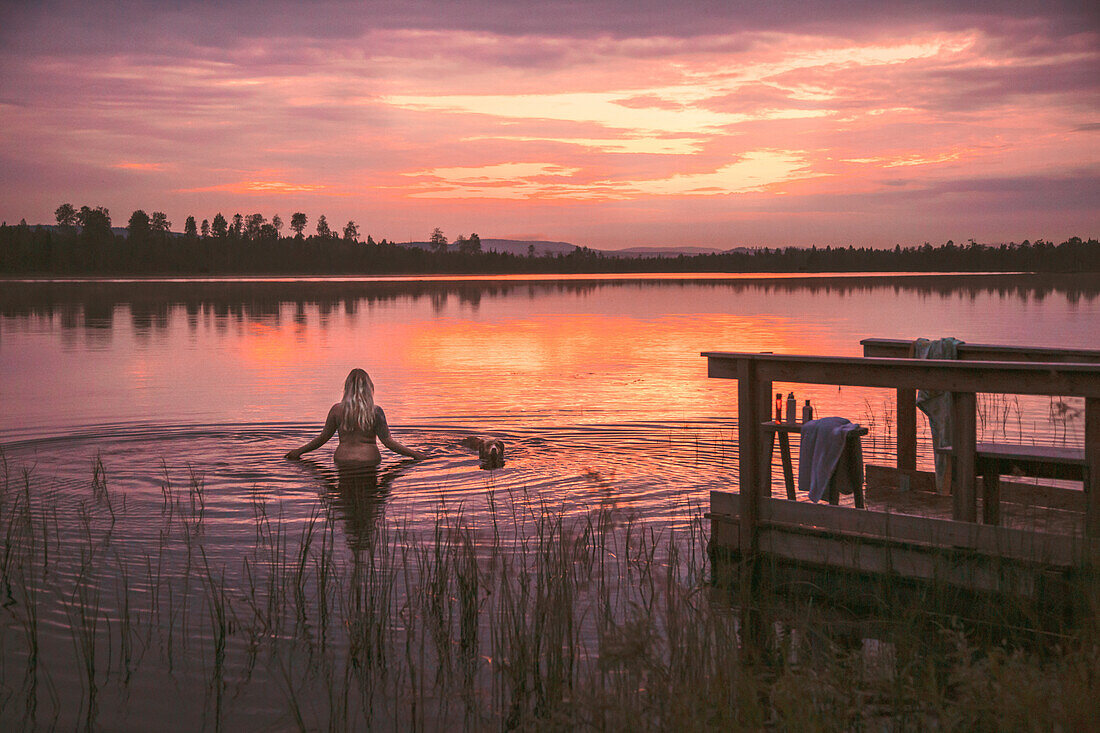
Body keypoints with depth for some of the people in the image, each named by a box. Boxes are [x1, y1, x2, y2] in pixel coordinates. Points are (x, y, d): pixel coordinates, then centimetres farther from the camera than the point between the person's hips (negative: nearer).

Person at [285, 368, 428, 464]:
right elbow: (388, 442, -3)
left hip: (342, 460, 2)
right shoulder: (375, 411, -3)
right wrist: (414, 454, 7)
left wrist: (299, 451, 25)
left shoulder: (337, 409, 3)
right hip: (369, 460, -2)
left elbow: (323, 438, 10)